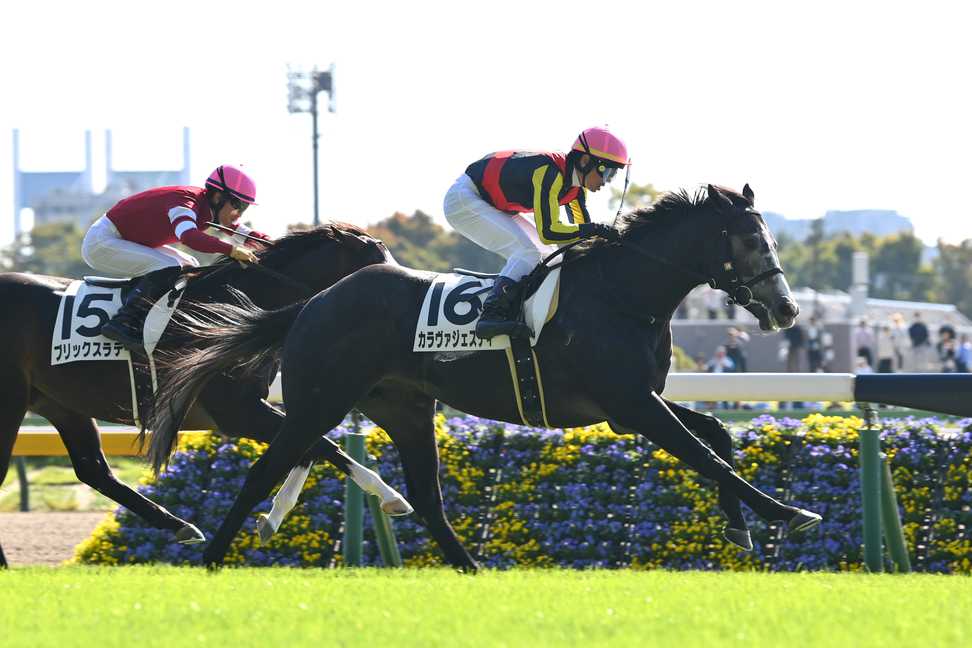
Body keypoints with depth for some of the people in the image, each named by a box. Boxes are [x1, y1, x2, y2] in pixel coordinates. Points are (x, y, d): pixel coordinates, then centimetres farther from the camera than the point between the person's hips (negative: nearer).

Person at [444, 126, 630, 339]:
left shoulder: (576, 187, -1)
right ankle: (491, 316, -33)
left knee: (546, 255, 8)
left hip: (496, 207, 10)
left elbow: (582, 225, 5)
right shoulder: (550, 172, -29)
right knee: (527, 253, -23)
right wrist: (596, 229, -34)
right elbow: (548, 232, -34)